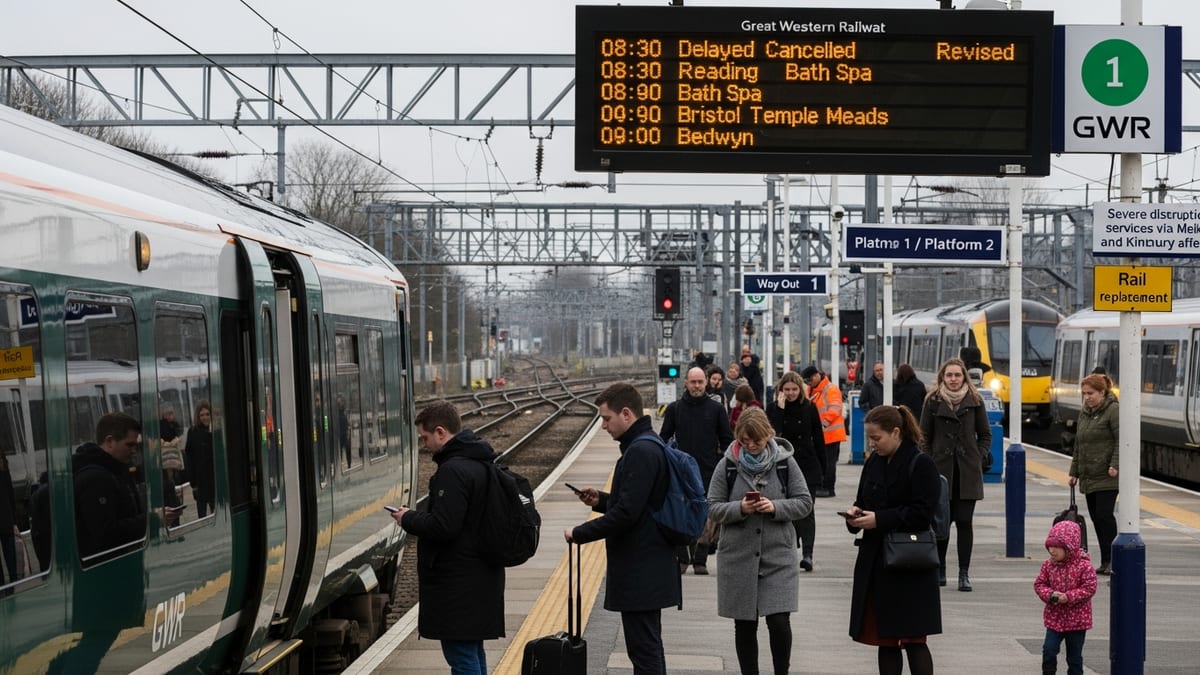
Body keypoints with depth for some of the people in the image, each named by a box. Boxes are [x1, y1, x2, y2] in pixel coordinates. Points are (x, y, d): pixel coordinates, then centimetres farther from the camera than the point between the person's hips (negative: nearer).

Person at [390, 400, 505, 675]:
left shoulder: (453, 471, -20)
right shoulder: (479, 463, 12)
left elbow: (443, 527, -25)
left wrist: (408, 519, -8)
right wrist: (417, 516, 14)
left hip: (458, 583, -10)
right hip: (480, 577, 10)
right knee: (473, 652, 19)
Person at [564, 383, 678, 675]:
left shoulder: (640, 452, -19)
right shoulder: (649, 446, 14)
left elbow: (626, 514, -24)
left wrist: (579, 534, -14)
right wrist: (601, 500, 11)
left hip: (639, 571, -11)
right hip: (649, 567, 11)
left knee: (644, 651, -6)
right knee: (649, 650, 16)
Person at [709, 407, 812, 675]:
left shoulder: (785, 462, 0)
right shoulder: (728, 464, -1)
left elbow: (804, 503, 2)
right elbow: (713, 508, 0)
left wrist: (776, 507, -15)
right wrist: (740, 508, -18)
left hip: (778, 555, -1)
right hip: (738, 556, 1)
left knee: (779, 622, -8)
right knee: (745, 625, 9)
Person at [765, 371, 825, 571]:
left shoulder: (809, 408, 1)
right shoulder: (773, 408, 1)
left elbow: (818, 438, 5)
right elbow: (772, 432, -15)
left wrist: (822, 467, 4)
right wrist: (780, 409, -17)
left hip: (807, 466, -1)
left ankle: (807, 553, -13)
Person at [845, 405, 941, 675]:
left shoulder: (921, 464, -10)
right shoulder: (873, 463, 11)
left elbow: (922, 513, -16)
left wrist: (880, 519, -19)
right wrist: (856, 514, -2)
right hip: (875, 562, 7)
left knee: (912, 640, -5)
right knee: (885, 641, 10)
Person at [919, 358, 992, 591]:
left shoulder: (974, 401, 6)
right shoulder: (933, 401, 4)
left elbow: (985, 435, 12)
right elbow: (924, 437, 6)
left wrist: (981, 458, -1)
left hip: (967, 472, 0)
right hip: (940, 470, 0)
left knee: (964, 521, -3)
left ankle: (964, 574, 1)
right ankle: (939, 570, 17)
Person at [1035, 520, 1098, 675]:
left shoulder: (1083, 566, -15)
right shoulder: (1048, 565, -2)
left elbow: (1089, 588, -15)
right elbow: (1039, 584, 3)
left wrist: (1068, 597, -24)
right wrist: (1050, 595, -18)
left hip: (1077, 620, -3)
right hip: (1054, 617, 3)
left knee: (1074, 656, 9)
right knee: (1049, 649, -8)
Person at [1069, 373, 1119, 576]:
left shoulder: (1113, 410, -7)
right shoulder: (1084, 413, 17)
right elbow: (1078, 445, 22)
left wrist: (1115, 465, -22)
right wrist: (1074, 471, 20)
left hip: (1106, 476, -8)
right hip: (1088, 477, 8)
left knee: (1104, 516, -11)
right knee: (1096, 518, 7)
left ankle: (1110, 560, -6)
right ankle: (1106, 562, 10)